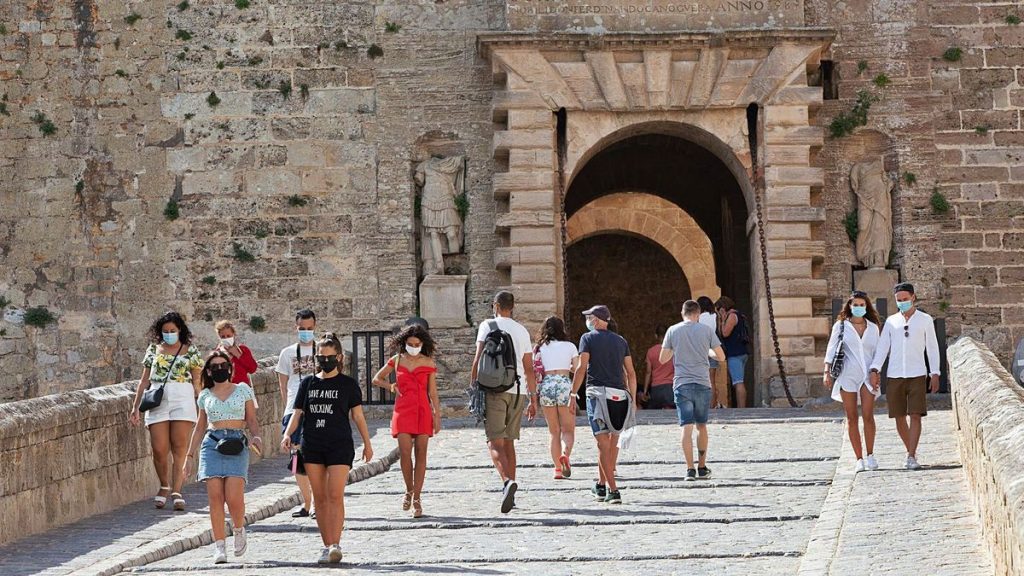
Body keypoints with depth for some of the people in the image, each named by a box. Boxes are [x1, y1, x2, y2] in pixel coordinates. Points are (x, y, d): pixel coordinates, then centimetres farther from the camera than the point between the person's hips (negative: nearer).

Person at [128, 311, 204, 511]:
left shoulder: (190, 350, 9)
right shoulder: (154, 349, 14)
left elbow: (197, 382, 8)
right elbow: (144, 380, 15)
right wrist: (135, 407, 10)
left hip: (183, 400, -2)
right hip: (157, 402, 2)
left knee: (179, 448, -6)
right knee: (159, 450, -4)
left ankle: (176, 492, -3)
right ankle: (164, 486, 17)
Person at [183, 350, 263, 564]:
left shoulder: (243, 390, 11)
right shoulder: (205, 396, 15)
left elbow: (252, 420, 11)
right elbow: (200, 427, 22)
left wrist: (256, 436, -10)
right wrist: (189, 455, 19)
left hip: (237, 444, -2)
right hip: (212, 443, 2)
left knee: (234, 497, -15)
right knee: (215, 496, -8)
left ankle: (239, 530, 15)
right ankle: (219, 546, -5)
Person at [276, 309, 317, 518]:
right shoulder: (288, 353, 13)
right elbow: (283, 385, 15)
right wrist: (288, 408, 5)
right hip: (294, 411, 3)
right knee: (298, 458, 5)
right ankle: (306, 503, 15)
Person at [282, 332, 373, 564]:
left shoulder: (348, 384, 4)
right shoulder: (308, 383, 11)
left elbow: (358, 416, 7)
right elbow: (297, 413, 7)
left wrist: (367, 443, 4)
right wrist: (288, 434, -9)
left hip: (340, 445, -3)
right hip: (312, 445, 3)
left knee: (335, 495, -13)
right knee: (320, 497, 5)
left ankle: (335, 545, -17)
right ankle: (327, 546, 10)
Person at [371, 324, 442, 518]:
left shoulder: (428, 362, 5)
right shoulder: (397, 360, 7)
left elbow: (433, 393, 6)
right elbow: (376, 379, 19)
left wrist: (437, 417, 2)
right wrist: (390, 386, 4)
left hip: (423, 411, 0)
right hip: (403, 410, 0)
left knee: (421, 454, -2)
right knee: (405, 453, -11)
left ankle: (417, 499, 4)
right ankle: (409, 490, 11)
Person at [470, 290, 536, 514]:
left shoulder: (487, 326, 1)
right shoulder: (522, 331, 14)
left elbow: (478, 360, -6)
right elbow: (529, 369, 14)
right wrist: (533, 399, 18)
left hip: (494, 389, -4)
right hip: (517, 390, 4)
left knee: (495, 442, -8)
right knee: (508, 441, 13)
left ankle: (507, 481, -32)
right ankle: (509, 495, 12)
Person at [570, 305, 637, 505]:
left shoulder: (588, 338, 3)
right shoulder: (620, 341, 16)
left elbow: (582, 368, -6)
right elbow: (631, 373, 14)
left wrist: (573, 394, -3)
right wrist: (633, 399, 19)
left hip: (598, 392, -4)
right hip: (620, 395, 4)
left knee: (603, 444, -4)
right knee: (612, 441, 15)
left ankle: (613, 490, -10)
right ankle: (601, 485, 24)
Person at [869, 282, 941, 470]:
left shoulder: (925, 320, 5)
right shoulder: (891, 321, 10)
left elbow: (932, 348, 6)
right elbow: (882, 347, 4)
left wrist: (935, 374, 0)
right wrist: (875, 370, -8)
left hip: (917, 375, -2)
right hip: (894, 376, 2)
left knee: (915, 416, -11)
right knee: (899, 417, 5)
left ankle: (911, 457, -13)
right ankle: (911, 452, 22)